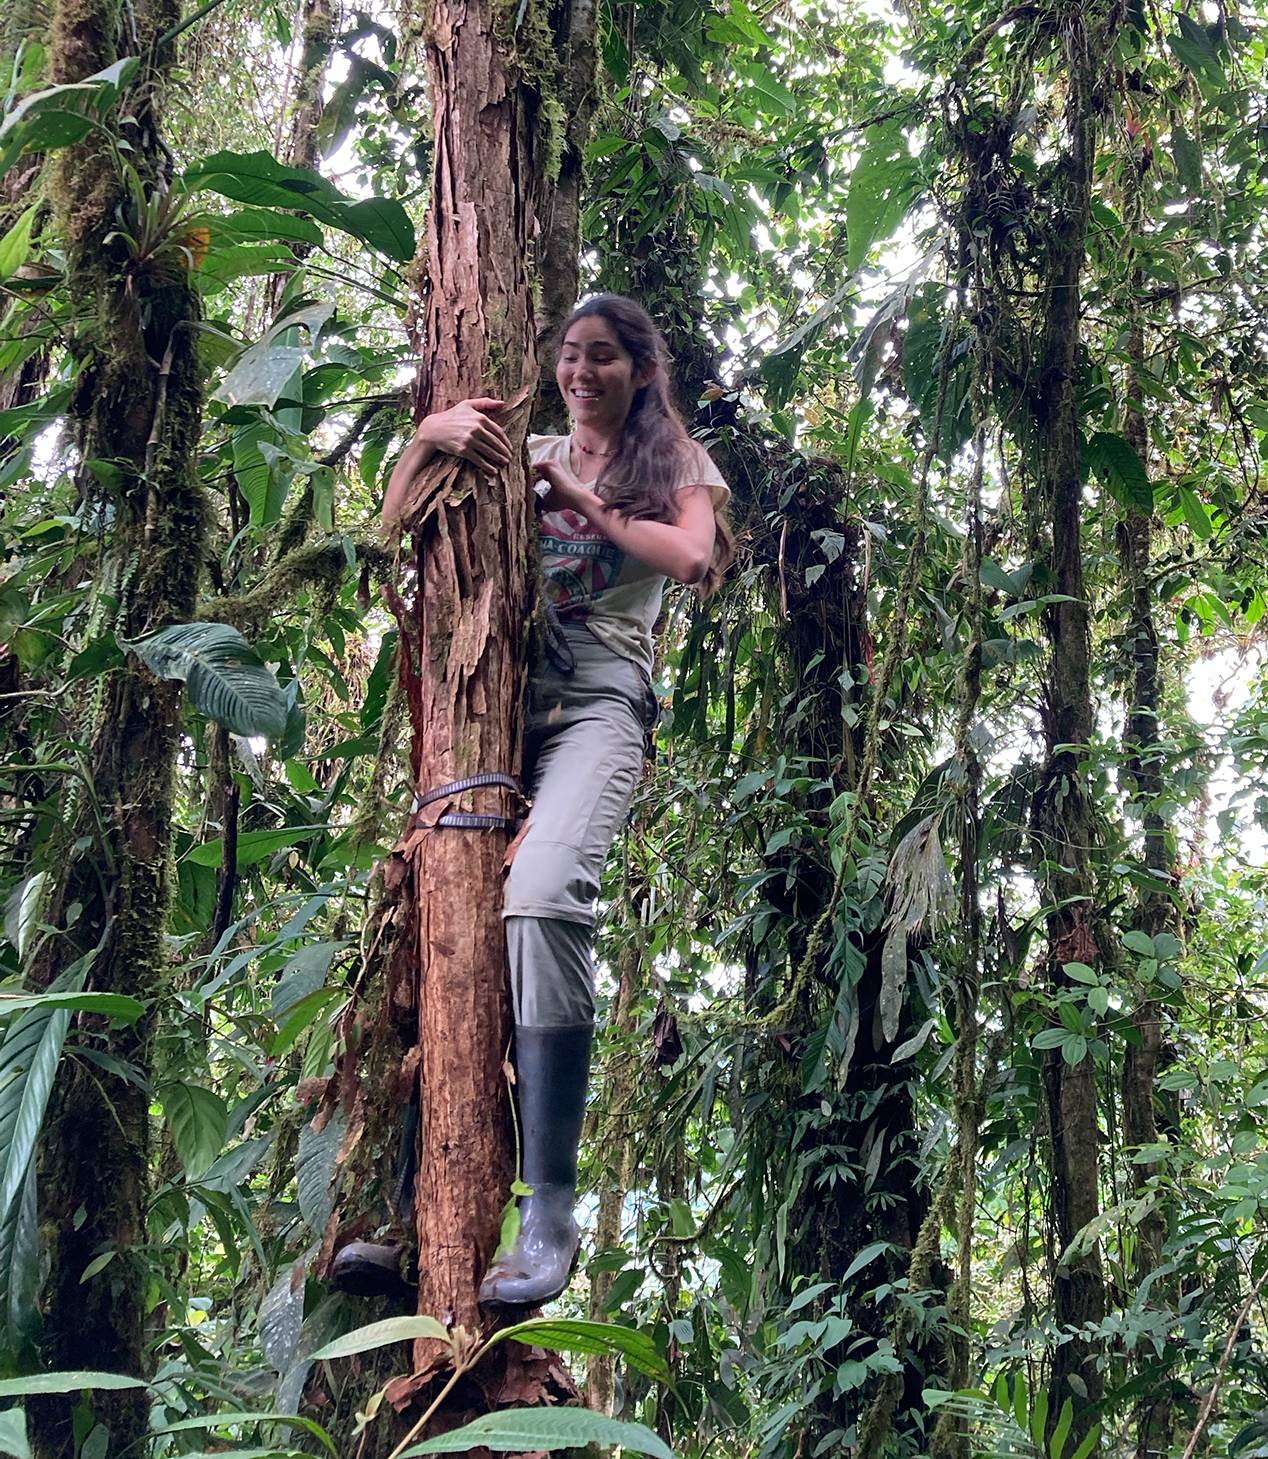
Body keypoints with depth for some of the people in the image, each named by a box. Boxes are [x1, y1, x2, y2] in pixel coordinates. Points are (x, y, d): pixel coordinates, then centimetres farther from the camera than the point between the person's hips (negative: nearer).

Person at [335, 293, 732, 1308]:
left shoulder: (673, 460, 19)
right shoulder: (530, 453, 27)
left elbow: (693, 557, -1)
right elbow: (396, 524, 18)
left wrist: (578, 496, 0)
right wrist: (426, 436, 0)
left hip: (599, 697, -4)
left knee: (542, 899, -32)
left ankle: (550, 1212, -28)